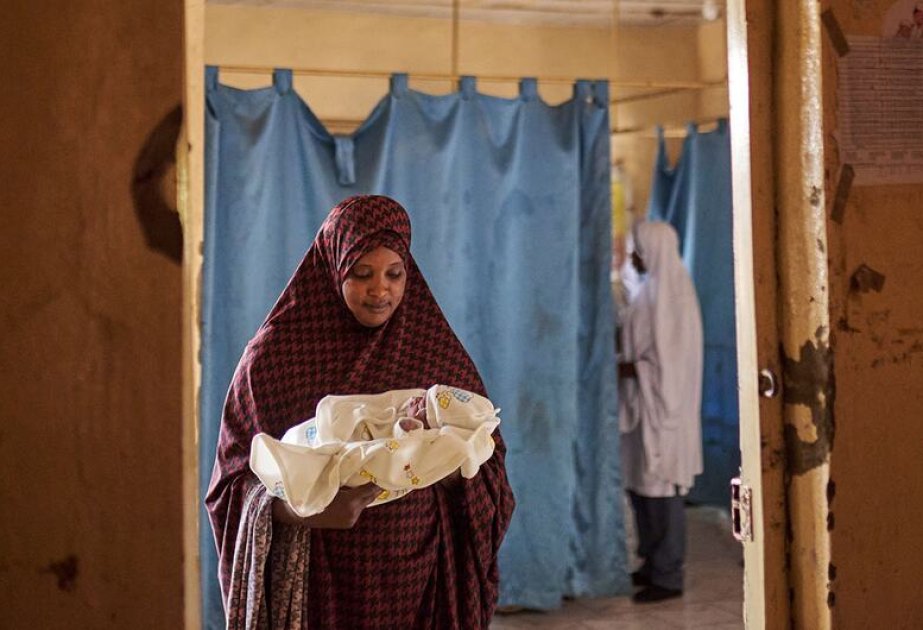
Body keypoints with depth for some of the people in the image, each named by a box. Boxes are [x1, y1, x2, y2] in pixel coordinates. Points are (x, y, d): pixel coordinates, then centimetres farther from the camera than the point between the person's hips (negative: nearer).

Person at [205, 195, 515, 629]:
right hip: (313, 586, -2)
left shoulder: (437, 350, 2)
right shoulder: (276, 352, -5)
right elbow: (234, 478, -5)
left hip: (414, 584, 2)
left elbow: (487, 461, 3)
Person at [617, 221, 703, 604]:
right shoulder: (653, 287, 12)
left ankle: (668, 577, 4)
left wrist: (620, 369, -18)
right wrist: (617, 337, 7)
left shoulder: (668, 293, -17)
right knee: (640, 485, 15)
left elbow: (664, 360, -20)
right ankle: (653, 564, 26)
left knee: (660, 488, -3)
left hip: (660, 404, -10)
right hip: (643, 405, 10)